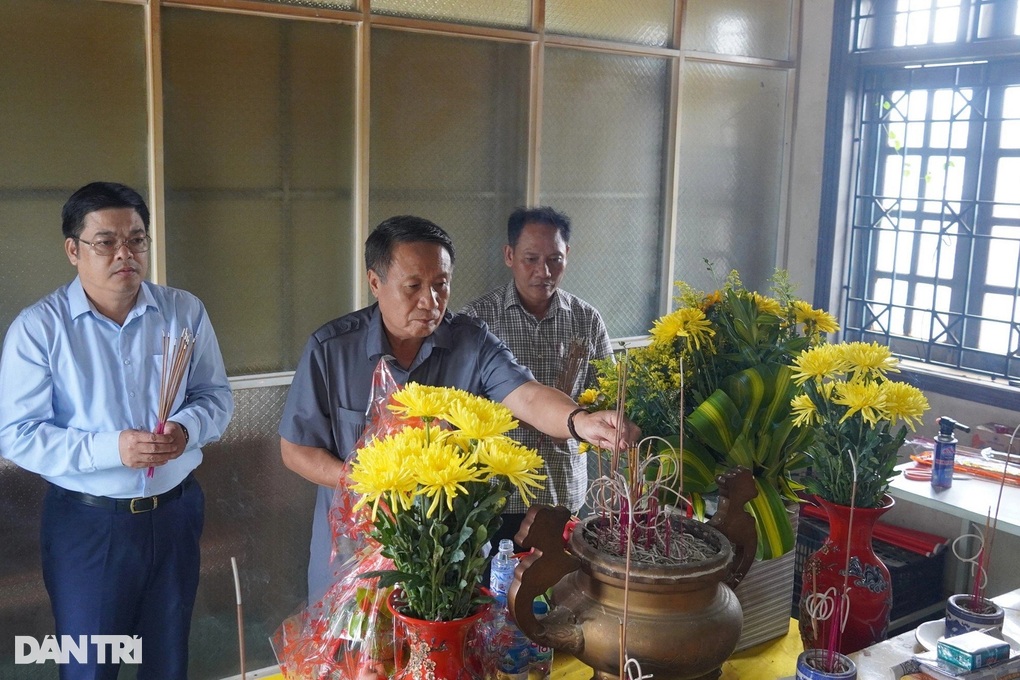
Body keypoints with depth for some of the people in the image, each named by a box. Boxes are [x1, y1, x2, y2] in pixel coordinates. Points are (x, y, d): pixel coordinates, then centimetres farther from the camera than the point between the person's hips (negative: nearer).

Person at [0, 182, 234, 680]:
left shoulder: (185, 312, -1)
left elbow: (216, 394, 5)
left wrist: (188, 428, -18)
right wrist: (110, 448, -25)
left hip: (173, 513, 3)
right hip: (86, 523, -2)